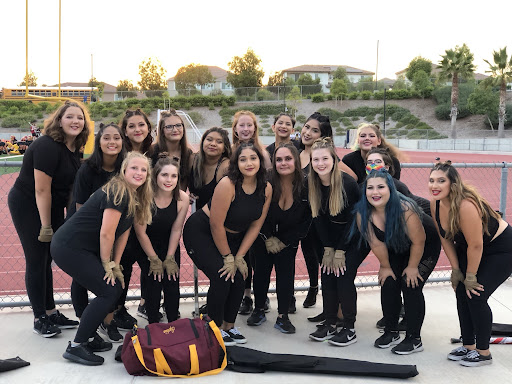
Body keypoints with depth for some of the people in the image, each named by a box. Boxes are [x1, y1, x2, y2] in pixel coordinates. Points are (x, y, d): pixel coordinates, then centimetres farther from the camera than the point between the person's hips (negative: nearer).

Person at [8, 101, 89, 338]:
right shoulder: (48, 146, -24)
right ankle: (39, 318, 9)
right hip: (27, 206, -8)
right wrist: (46, 226, -21)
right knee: (37, 262, -2)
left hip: (51, 207, 8)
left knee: (46, 260, 14)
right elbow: (41, 190, -24)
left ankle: (51, 312, 24)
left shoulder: (74, 148, 2)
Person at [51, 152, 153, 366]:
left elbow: (123, 233, 9)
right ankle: (75, 347, -3)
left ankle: (87, 336, 20)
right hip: (69, 248, -10)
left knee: (117, 287, 9)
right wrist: (107, 264, -10)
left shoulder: (135, 199, 11)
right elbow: (106, 233, -20)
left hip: (83, 249, 10)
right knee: (108, 292, -10)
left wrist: (115, 265, 5)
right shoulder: (118, 192, -19)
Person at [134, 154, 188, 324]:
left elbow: (176, 230, -6)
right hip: (146, 247, -2)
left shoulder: (182, 199, -17)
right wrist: (154, 260, -12)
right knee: (154, 284, -12)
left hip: (170, 246, 3)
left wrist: (170, 259, -5)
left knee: (172, 284, -4)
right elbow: (140, 232, -18)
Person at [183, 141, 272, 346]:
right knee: (221, 277, -17)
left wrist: (239, 257, -6)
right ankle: (216, 328, 1)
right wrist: (228, 257, -14)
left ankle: (229, 326, 16)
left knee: (239, 277, -3)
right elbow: (216, 225, -23)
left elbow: (255, 225, -3)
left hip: (232, 237, 6)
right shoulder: (227, 184, -28)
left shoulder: (266, 189, -9)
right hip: (201, 231, -6)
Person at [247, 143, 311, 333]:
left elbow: (306, 220, -9)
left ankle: (283, 316, 9)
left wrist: (284, 241, -9)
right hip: (264, 237, 0)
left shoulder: (306, 187, -19)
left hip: (289, 240, 0)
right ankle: (259, 310, 23)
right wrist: (268, 239, -7)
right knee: (261, 272, 6)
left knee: (286, 274, -1)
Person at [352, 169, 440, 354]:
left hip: (426, 246, -5)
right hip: (396, 249, 5)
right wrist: (385, 267, -5)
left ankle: (414, 339, -2)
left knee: (411, 287, -13)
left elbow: (418, 241, -25)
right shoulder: (362, 212, -25)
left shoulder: (405, 209, -39)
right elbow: (376, 244, -14)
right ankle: (391, 333, 15)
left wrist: (412, 266, -14)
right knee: (388, 284, -3)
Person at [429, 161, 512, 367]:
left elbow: (476, 246, -29)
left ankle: (483, 352, 5)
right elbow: (445, 238, -2)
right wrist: (456, 269, -2)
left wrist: (471, 276, -17)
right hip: (467, 248, 8)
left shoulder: (466, 205, -37)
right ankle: (468, 346, 18)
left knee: (475, 295, -12)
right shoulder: (435, 204, -12)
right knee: (461, 292, 3)